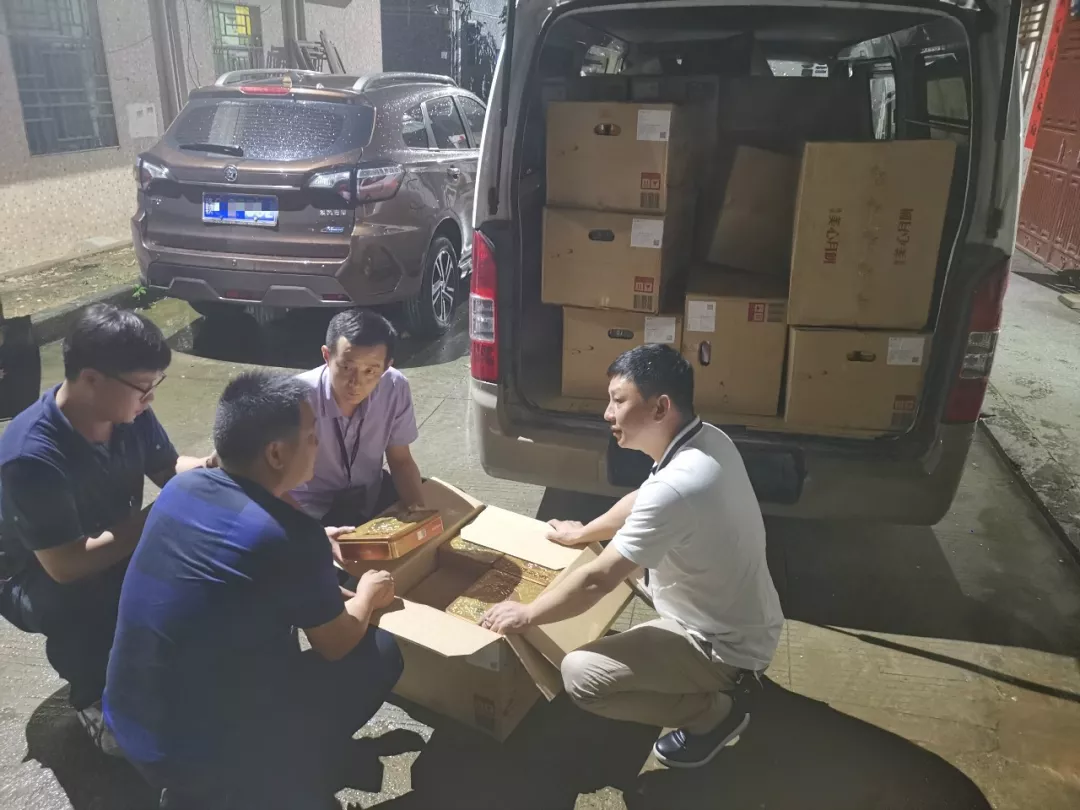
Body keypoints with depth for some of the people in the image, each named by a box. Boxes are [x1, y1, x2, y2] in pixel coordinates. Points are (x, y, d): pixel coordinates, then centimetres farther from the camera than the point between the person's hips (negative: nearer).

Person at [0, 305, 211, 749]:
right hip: (36, 577, -5)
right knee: (82, 602, -37)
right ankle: (93, 699, -4)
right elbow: (68, 566, -34)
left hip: (118, 546, 6)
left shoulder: (128, 412, -16)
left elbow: (169, 467, 1)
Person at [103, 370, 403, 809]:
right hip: (196, 755, -7)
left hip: (124, 722, 7)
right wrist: (368, 595, 14)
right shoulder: (292, 535, -23)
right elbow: (338, 645, -5)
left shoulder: (181, 488, -3)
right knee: (380, 652, 2)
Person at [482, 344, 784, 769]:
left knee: (580, 675, -16)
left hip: (726, 645, -9)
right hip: (746, 620, 9)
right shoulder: (709, 440, -5)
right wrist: (582, 533, 25)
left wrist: (527, 614, -11)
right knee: (629, 555, 24)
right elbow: (641, 502, 14)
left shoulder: (677, 487, -34)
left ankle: (716, 711, 4)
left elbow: (597, 580, -26)